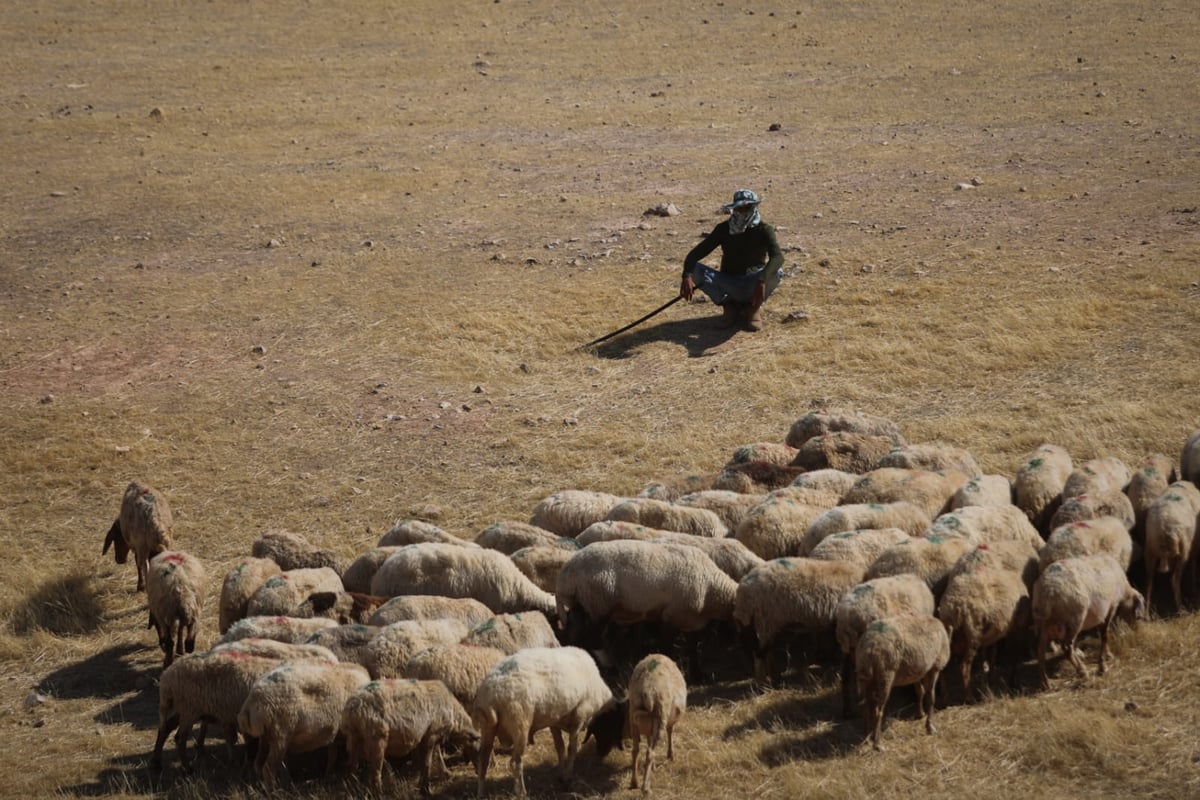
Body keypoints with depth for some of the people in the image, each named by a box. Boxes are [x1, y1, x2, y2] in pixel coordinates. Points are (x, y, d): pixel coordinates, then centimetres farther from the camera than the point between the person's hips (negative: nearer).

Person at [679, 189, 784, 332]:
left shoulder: (763, 230, -11)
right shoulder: (724, 229, -3)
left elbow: (778, 257, -31)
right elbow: (696, 253, -11)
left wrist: (762, 281, -50)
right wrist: (687, 276, -33)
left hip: (751, 285, -2)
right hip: (728, 285, 2)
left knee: (774, 272, -35)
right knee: (695, 269, -23)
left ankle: (753, 308, -8)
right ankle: (729, 306, -9)